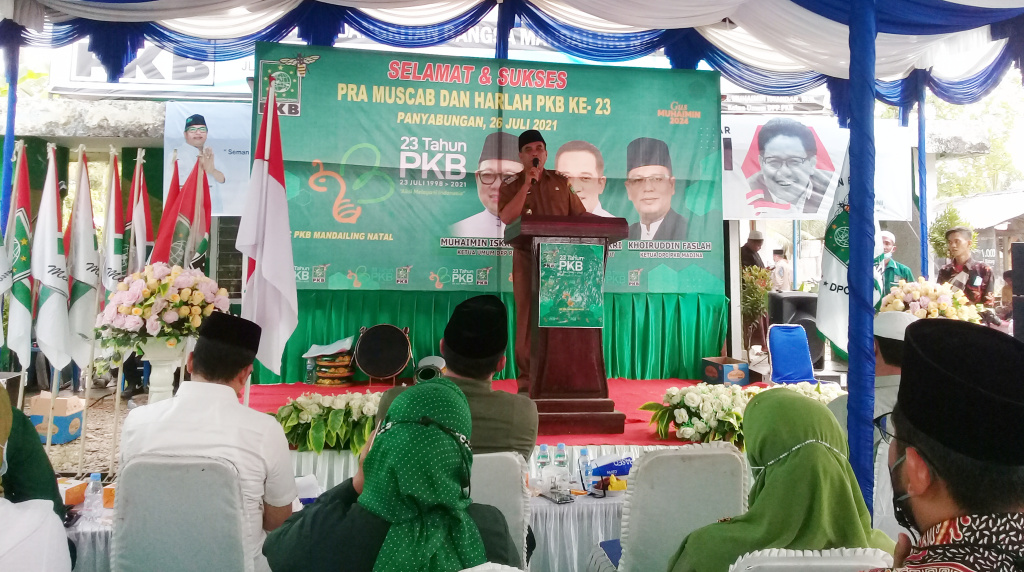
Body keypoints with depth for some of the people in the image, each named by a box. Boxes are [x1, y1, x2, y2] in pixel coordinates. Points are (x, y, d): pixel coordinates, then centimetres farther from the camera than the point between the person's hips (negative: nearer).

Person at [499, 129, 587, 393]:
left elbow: (580, 215, 15)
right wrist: (526, 184, -11)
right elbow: (507, 218, -12)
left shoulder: (561, 182, 15)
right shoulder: (511, 185, 6)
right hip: (528, 258, -2)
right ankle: (526, 379, 2)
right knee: (528, 317, -3)